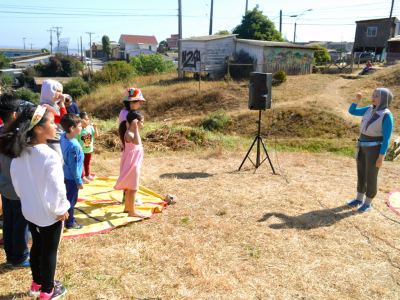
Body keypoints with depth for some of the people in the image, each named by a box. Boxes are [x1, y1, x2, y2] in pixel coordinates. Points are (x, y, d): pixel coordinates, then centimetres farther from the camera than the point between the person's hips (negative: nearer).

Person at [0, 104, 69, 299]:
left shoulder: (19, 153, -6)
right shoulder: (49, 156, -29)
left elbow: (16, 181, 5)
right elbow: (57, 189, -28)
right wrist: (60, 210, -12)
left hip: (29, 211, 7)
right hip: (49, 214, -7)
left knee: (36, 247, 25)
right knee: (49, 252, 12)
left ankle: (36, 284, 43)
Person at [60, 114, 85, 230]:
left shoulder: (63, 136, -7)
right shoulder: (74, 146, -30)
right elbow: (74, 166, -22)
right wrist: (79, 182, -14)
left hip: (66, 175, 8)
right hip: (72, 178, -8)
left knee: (67, 198, 23)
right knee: (71, 200, 9)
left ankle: (67, 217, 41)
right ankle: (70, 223, 26)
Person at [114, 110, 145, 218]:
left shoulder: (133, 132, 7)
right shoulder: (129, 134, -23)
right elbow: (136, 142, -44)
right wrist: (135, 127, -41)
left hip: (135, 163, 10)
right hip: (132, 164, -10)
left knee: (130, 187, 20)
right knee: (133, 188, 1)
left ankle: (127, 207, 33)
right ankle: (132, 211, 12)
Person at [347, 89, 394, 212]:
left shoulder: (387, 116, -17)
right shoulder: (370, 109, 3)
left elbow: (386, 139, -16)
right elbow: (352, 111, 12)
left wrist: (381, 157, -17)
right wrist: (357, 100, -5)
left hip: (375, 149, -7)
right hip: (363, 147, 7)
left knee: (371, 177, 4)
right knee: (361, 173, 17)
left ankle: (368, 203, 21)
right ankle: (359, 199, 33)